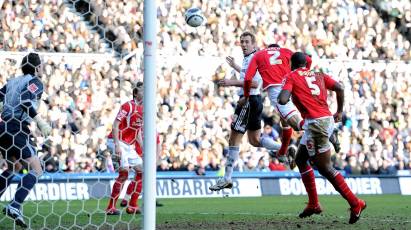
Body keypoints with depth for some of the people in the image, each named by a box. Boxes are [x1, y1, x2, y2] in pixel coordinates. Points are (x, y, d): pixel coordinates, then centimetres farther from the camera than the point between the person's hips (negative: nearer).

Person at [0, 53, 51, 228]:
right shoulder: (36, 82, -2)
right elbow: (25, 101, -19)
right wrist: (40, 122, -22)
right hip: (18, 129, -8)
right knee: (36, 170, -9)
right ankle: (15, 207, -25)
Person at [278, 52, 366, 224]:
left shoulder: (291, 77, 1)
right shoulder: (319, 76, 18)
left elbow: (283, 100, -12)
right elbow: (339, 88, 9)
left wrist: (280, 95, 11)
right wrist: (339, 111, 19)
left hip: (315, 123, -8)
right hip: (328, 119, 8)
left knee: (325, 168, -2)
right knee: (300, 159, 21)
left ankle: (355, 204, -7)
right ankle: (313, 204, 21)